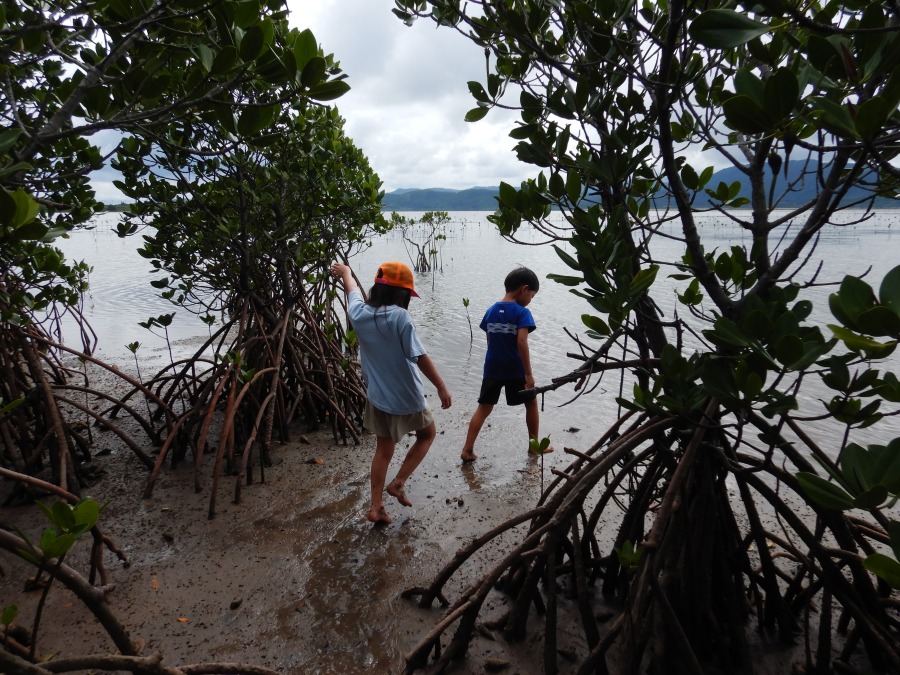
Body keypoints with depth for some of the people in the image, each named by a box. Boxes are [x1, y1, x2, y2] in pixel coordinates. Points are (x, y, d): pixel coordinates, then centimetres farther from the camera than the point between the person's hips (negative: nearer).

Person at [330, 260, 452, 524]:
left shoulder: (359, 314, -4)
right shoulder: (399, 317, -22)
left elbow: (352, 291, 18)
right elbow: (420, 357, -25)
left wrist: (345, 272, 39)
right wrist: (441, 386, -17)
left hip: (377, 397, 6)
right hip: (406, 398, -5)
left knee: (383, 450, 21)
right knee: (427, 434, 23)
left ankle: (376, 507, 24)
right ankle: (398, 483, 15)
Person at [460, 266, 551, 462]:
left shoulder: (491, 311, 7)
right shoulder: (521, 312, -12)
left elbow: (489, 340, 12)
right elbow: (521, 343, -21)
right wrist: (528, 374, -18)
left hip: (492, 369, 5)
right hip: (515, 370, -4)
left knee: (484, 407, 9)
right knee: (531, 403, 18)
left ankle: (467, 450, 3)